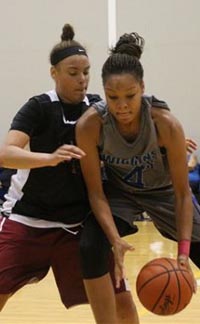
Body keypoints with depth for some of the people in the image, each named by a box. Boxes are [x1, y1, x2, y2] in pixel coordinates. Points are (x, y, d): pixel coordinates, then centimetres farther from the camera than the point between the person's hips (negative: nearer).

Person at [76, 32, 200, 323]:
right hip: (118, 192, 0)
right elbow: (95, 191, -22)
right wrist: (116, 240, -35)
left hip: (164, 192, 0)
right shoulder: (90, 125, -31)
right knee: (91, 248, -24)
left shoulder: (165, 124, -33)